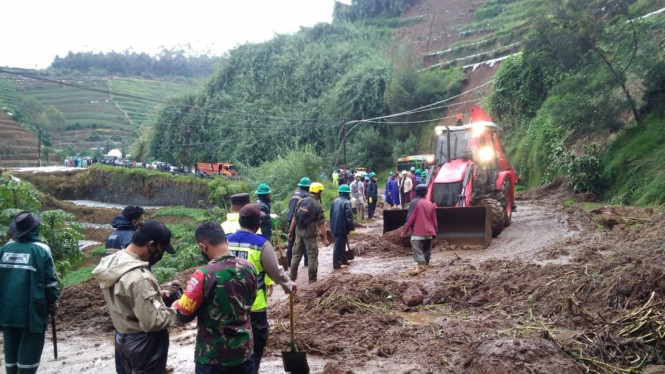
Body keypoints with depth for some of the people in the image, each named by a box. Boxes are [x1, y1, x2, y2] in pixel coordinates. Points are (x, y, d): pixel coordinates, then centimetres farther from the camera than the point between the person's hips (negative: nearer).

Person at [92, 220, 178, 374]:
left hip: (124, 338, 9)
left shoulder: (112, 262, -2)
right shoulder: (138, 277, -31)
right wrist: (176, 309, -12)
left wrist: (156, 295, 5)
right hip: (144, 345, -9)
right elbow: (152, 322, -28)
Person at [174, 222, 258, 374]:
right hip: (245, 351, 5)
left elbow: (183, 315, -14)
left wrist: (177, 304, 6)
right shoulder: (249, 268, -6)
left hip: (213, 357, -5)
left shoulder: (204, 276, -23)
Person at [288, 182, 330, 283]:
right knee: (313, 257, 4)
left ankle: (292, 277, 21)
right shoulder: (317, 205, -13)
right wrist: (325, 238, -8)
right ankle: (312, 280, 7)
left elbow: (294, 218, 6)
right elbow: (321, 224, -13)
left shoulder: (301, 201, 3)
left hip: (299, 233, 6)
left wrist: (290, 231, 14)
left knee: (296, 255, 15)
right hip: (310, 235, -5)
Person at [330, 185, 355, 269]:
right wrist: (351, 228, -12)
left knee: (341, 244, 20)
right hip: (342, 228, -8)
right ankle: (336, 263, 0)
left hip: (335, 227, 8)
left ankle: (343, 260, 30)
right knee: (339, 245, -3)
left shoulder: (334, 201, 10)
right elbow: (349, 216, -18)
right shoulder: (346, 202, -15)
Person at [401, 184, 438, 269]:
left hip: (418, 233, -6)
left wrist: (405, 231, -5)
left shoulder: (415, 202, -7)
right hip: (429, 233, 6)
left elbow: (410, 218, -11)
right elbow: (434, 220, 14)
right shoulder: (431, 203, 12)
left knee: (418, 252, -9)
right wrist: (434, 232, 25)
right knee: (427, 252, 16)